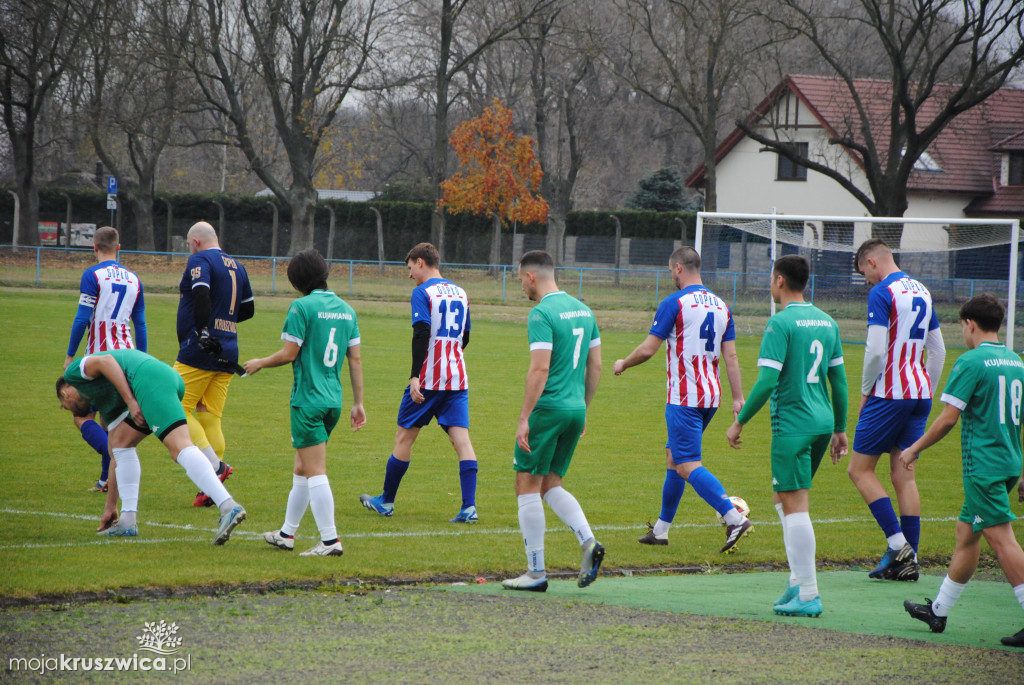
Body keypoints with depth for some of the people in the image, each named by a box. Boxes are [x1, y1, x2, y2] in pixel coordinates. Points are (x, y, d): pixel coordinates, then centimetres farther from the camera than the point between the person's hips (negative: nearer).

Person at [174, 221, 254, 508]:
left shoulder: (200, 260, -5)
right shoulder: (237, 267, 17)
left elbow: (201, 296, -22)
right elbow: (248, 309, 23)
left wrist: (202, 331, -22)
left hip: (199, 352, -8)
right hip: (228, 354, 8)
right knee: (210, 418, 8)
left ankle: (215, 465, -16)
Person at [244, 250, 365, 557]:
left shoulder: (302, 307, -11)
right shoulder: (346, 310, 10)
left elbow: (289, 353, -10)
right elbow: (355, 360, 10)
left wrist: (260, 363, 8)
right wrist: (358, 403, 14)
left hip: (308, 400, -7)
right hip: (333, 401, 7)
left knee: (315, 472, -8)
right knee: (302, 468, 18)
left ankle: (330, 540, -13)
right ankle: (286, 533, 27)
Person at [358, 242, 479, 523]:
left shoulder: (423, 292, -7)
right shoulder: (460, 292, 14)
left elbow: (422, 335, -18)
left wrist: (415, 376, -22)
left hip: (428, 380, -5)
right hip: (457, 378, 5)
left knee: (404, 437, 8)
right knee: (462, 439, -2)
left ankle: (386, 501, 18)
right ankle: (469, 507, -13)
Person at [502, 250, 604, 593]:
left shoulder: (541, 314, -13)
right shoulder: (582, 309, 12)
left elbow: (540, 370, -20)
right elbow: (595, 366, 16)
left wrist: (524, 419, -18)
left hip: (548, 409, -8)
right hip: (576, 410, 8)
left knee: (528, 485, 2)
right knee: (551, 485, 17)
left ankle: (536, 572, 2)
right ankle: (588, 542, -4)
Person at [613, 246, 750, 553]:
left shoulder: (674, 303, -10)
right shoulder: (721, 306, 10)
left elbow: (648, 349, -9)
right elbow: (731, 356, 7)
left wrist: (623, 364, 9)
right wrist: (738, 398, 7)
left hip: (684, 398, -8)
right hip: (711, 396, 8)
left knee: (688, 466, -9)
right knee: (673, 457, 18)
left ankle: (735, 518, -24)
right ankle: (661, 530, 23)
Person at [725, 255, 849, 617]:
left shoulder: (781, 323, -12)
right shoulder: (826, 322, 11)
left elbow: (767, 381, -17)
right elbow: (839, 380, 15)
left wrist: (739, 421, -8)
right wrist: (839, 429, 22)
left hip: (792, 423, -8)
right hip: (822, 422, 8)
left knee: (795, 506, -6)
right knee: (783, 498, 20)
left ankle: (808, 595, -8)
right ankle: (798, 580, 18)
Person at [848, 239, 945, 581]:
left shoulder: (881, 293, -11)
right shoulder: (921, 292, 14)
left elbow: (876, 350, -18)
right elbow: (938, 351, 18)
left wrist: (865, 391, -5)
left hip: (889, 395, -8)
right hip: (919, 393, 8)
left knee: (860, 469, 1)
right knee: (904, 475, 9)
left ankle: (898, 543, -9)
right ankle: (909, 560, 6)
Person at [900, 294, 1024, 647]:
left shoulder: (971, 362, -12)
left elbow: (948, 418, -14)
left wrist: (915, 449, -1)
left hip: (983, 465, -8)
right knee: (966, 532, 16)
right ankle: (939, 611, 26)